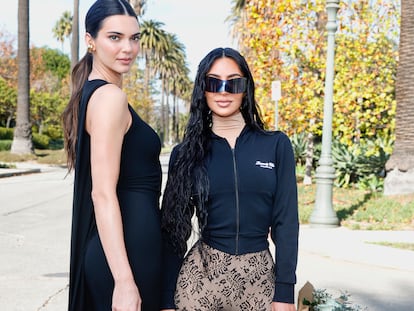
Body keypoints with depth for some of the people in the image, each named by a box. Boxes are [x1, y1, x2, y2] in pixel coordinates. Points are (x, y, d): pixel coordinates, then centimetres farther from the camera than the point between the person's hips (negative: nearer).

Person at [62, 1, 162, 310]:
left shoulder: (91, 92, 13)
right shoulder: (110, 96, -15)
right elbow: (103, 194, -21)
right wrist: (124, 281, -24)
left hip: (105, 246, 10)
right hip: (128, 246, -10)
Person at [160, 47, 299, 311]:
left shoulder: (276, 145, -1)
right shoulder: (186, 153, 1)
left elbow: (286, 221, -3)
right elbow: (174, 231, 2)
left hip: (259, 277, 0)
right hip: (201, 275, 0)